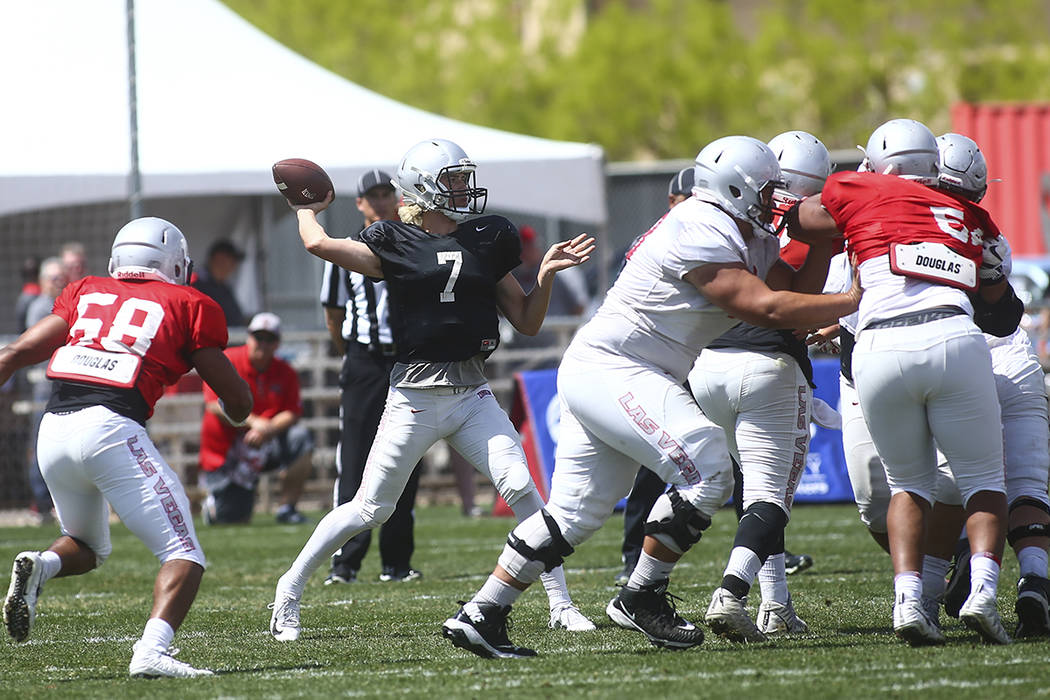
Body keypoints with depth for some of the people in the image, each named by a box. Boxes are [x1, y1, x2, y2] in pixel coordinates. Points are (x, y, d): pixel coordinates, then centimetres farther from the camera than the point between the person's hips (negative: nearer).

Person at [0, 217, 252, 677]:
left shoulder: (85, 293, 22)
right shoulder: (188, 306, 13)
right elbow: (239, 405, 15)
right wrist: (235, 410, 37)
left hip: (53, 430, 5)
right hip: (111, 431, -5)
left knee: (88, 547, 28)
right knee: (184, 557, -1)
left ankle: (40, 567, -4)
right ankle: (152, 651, -25)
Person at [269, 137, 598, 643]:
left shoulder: (488, 241, 10)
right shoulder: (395, 243, -1)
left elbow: (527, 322, 13)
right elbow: (318, 244, -14)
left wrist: (546, 273, -3)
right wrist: (306, 210, 7)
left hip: (472, 392, 3)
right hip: (416, 391, -3)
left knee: (519, 487, -13)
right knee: (370, 508, 1)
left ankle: (561, 603, -6)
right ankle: (289, 590, 17)